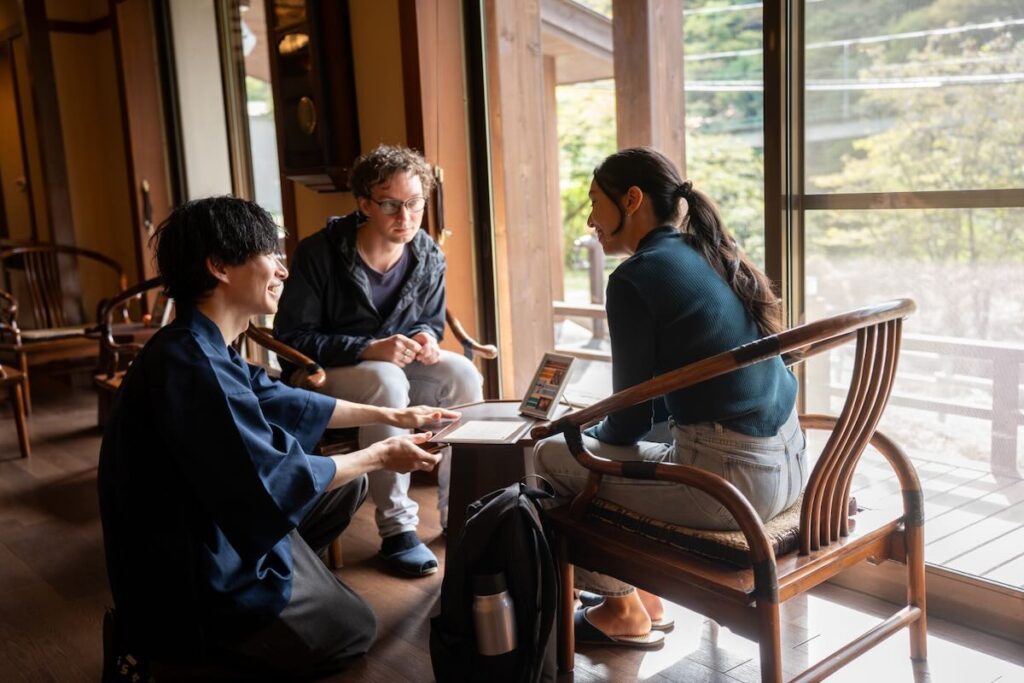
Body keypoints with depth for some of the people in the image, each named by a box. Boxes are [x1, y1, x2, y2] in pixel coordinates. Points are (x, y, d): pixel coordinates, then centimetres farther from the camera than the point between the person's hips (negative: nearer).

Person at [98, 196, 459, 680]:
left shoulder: (201, 348, 2)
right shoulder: (194, 366, -30)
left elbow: (278, 400, 14)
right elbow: (276, 479, -26)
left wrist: (391, 416, 13)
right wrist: (381, 455, -12)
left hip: (207, 529, 10)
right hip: (189, 580, -10)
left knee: (348, 485, 15)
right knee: (354, 630, 6)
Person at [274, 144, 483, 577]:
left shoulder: (428, 257, -3)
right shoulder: (319, 253, -19)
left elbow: (432, 321, 11)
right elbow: (291, 337, -18)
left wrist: (426, 338, -16)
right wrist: (369, 349, -30)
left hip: (393, 363, 5)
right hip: (321, 374, -5)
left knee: (462, 374, -21)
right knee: (387, 382, -36)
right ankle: (397, 527, -28)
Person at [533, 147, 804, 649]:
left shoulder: (635, 278, -12)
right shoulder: (712, 256, 13)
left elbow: (631, 418, -7)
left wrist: (587, 434, 15)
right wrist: (598, 428, 23)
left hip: (733, 476, -9)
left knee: (552, 456, 7)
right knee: (598, 442, 27)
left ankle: (623, 612, 24)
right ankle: (644, 596, 33)